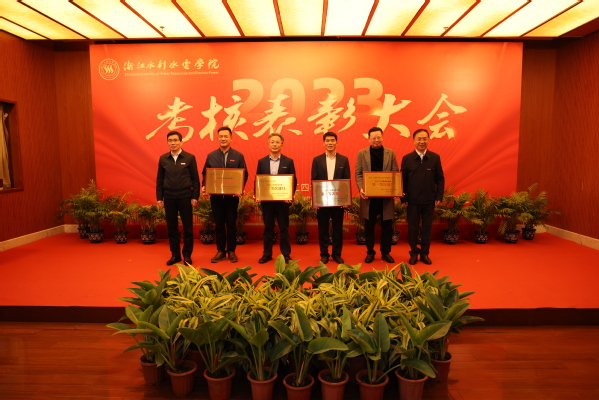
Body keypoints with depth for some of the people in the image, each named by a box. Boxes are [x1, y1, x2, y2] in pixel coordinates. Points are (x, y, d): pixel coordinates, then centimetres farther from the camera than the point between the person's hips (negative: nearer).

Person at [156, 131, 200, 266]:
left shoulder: (190, 158, -1)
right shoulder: (163, 159, 6)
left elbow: (195, 179, -1)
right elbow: (159, 179, 10)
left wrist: (195, 197, -6)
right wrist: (159, 197, 5)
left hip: (185, 197, -2)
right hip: (169, 197, 3)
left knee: (187, 227, 3)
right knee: (171, 227, 8)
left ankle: (187, 255, 15)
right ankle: (175, 254, 19)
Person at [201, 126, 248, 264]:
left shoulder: (238, 156, 1)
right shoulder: (211, 156, 6)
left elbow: (244, 175, -1)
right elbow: (205, 174, 8)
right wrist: (204, 186, -10)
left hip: (232, 195, -1)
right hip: (216, 195, 2)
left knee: (231, 224, 6)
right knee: (219, 224, 8)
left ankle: (231, 251, 17)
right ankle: (220, 251, 18)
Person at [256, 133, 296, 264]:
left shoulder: (288, 161, 2)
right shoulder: (261, 161, 7)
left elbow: (293, 181, 0)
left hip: (283, 200, -1)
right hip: (266, 200, 1)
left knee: (284, 228, 6)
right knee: (268, 228, 9)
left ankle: (286, 254, 15)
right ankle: (267, 254, 19)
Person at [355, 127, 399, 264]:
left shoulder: (390, 153, 5)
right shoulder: (362, 153, 3)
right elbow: (358, 173, 0)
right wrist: (361, 188, -16)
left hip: (386, 195, 1)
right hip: (369, 196, -1)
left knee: (387, 225, 7)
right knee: (369, 226, 8)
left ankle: (386, 252, 21)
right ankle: (370, 252, 22)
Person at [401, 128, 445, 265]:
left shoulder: (435, 157, 2)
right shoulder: (407, 158, -1)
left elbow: (440, 178, 4)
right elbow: (403, 179, 1)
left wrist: (439, 196, -3)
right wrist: (403, 198, -3)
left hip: (429, 200, 1)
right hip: (413, 200, -1)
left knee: (427, 228, 9)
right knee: (413, 227, 7)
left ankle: (425, 253, 21)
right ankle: (414, 253, 20)